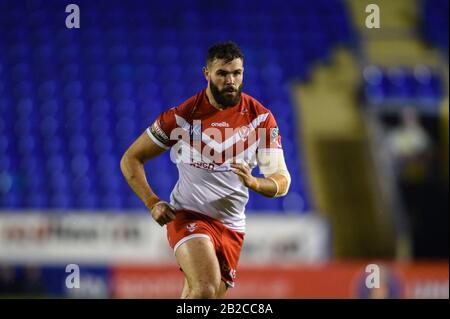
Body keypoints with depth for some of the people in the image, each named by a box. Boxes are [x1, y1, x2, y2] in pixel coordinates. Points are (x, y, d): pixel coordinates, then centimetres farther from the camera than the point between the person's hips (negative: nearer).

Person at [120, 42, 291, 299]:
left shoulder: (261, 118, -3)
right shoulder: (183, 116, -9)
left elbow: (282, 181, -5)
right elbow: (131, 160, 0)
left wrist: (254, 182, -27)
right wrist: (153, 203, -13)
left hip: (232, 227, 4)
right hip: (189, 216, -4)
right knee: (205, 290, -30)